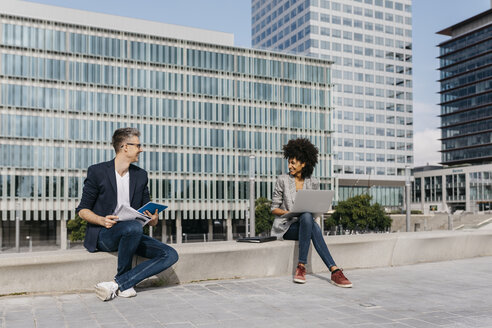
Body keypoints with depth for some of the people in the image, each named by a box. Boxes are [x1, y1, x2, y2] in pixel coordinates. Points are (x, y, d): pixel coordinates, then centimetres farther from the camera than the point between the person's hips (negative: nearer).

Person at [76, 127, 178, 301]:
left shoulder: (141, 175, 11)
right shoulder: (97, 172, -4)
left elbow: (146, 209, 16)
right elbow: (82, 210, -2)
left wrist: (153, 218, -9)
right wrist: (102, 220, -22)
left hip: (131, 234, 5)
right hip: (103, 235, -5)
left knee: (170, 255, -16)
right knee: (135, 227, -38)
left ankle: (118, 284, -21)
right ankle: (124, 284, -16)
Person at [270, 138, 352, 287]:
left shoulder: (313, 182, 7)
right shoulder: (283, 180, -1)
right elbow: (274, 208, 1)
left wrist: (312, 211, -12)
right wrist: (289, 213, -19)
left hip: (305, 224, 3)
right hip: (286, 226, -2)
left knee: (307, 217, -38)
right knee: (314, 228, -35)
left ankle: (301, 266, -38)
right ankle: (334, 270, -37)